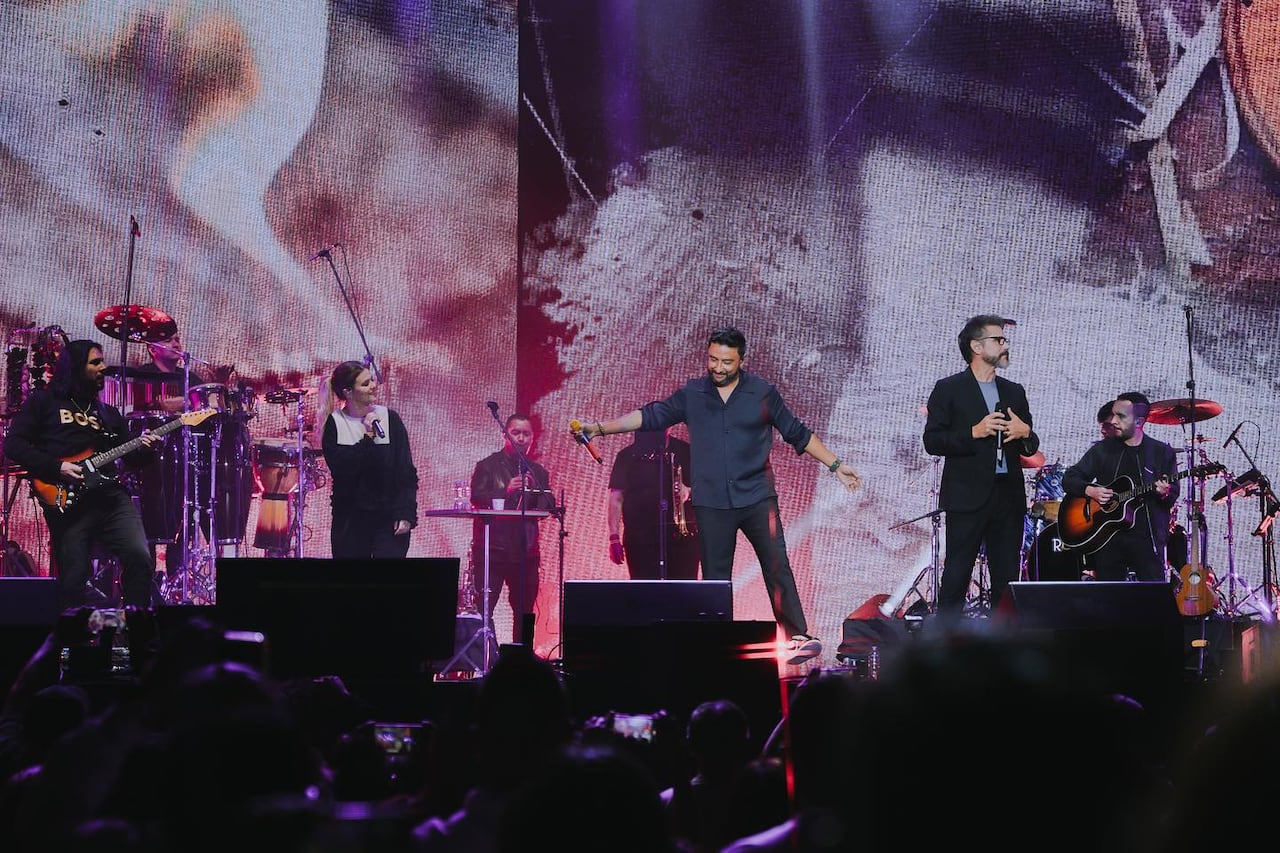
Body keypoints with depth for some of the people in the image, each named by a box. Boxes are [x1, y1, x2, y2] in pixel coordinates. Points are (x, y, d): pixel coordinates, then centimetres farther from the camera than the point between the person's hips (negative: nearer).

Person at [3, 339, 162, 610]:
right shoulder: (44, 402, 10)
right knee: (73, 581, -8)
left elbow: (126, 456, 23)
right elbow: (13, 444, 1)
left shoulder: (109, 413, 25)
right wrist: (56, 468, -10)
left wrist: (142, 447, 0)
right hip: (69, 502, -4)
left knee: (140, 558, -15)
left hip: (112, 494, 4)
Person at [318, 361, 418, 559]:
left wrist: (405, 514, -8)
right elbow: (338, 468, -12)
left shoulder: (389, 418, 1)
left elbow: (407, 472, 0)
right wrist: (367, 439, -17)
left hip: (388, 520, -1)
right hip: (349, 519, 1)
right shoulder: (334, 424, 0)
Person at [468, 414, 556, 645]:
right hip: (492, 547, -4)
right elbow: (476, 498, -8)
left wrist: (534, 489, -11)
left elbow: (548, 507, 7)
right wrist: (506, 491, -21)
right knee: (483, 607, -8)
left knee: (525, 609, 4)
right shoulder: (488, 466, 5)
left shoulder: (538, 472, 16)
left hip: (525, 549, 4)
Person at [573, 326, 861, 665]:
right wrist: (600, 428, -5)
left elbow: (798, 433, 9)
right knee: (714, 577, 4)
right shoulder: (692, 395, 5)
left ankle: (797, 637, 0)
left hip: (757, 497, -1)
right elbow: (650, 416, 4)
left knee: (777, 567, -6)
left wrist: (835, 465, 9)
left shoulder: (762, 393, 2)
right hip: (712, 503, 2)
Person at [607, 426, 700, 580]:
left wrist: (688, 491, -10)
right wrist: (614, 536, -5)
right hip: (641, 537, -1)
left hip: (682, 535, 1)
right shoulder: (628, 456, 11)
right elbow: (616, 498, 5)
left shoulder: (684, 451, 12)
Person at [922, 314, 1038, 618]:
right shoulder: (949, 389, 2)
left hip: (1008, 498, 5)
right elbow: (932, 441, -5)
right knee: (955, 578, -6)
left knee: (1007, 580, 4)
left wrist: (1025, 434, -1)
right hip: (967, 498, -5)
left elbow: (1030, 448, 22)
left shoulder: (1014, 392, 18)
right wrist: (974, 432, -17)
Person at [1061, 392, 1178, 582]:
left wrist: (1165, 493, -18)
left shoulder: (1162, 452, 5)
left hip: (1146, 539, -2)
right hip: (1108, 539, 2)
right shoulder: (1103, 450, 8)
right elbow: (1069, 479, 9)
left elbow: (1172, 499, 5)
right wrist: (1089, 490, -10)